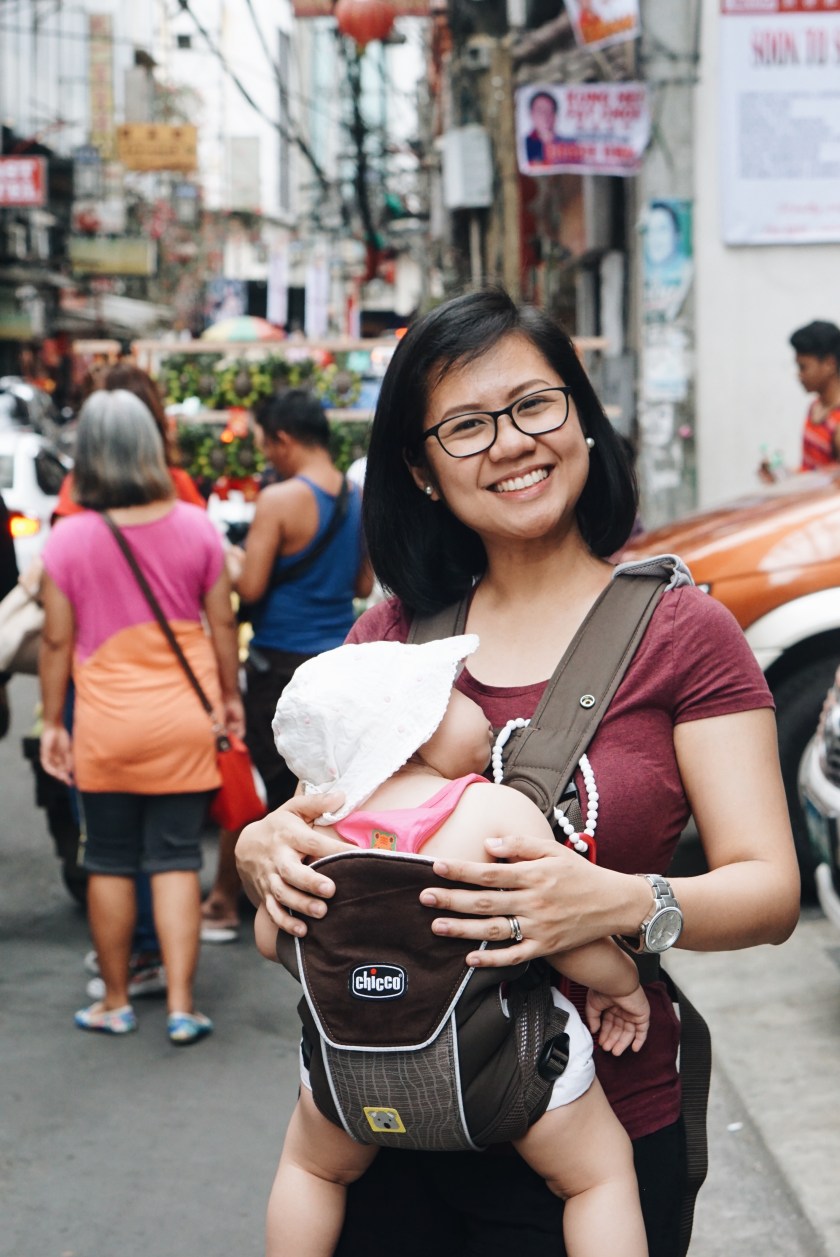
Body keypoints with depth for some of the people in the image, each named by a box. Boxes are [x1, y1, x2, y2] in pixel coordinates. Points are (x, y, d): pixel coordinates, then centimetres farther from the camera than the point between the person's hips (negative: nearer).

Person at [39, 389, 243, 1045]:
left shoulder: (68, 540, -9)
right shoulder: (195, 528, -5)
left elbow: (57, 641, -4)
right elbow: (223, 623, 2)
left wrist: (53, 723, 7)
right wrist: (230, 696, 16)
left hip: (106, 722, -1)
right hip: (183, 720, 1)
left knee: (110, 863, 11)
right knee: (176, 861, 6)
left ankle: (116, 1002, 22)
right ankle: (181, 1005, 6)